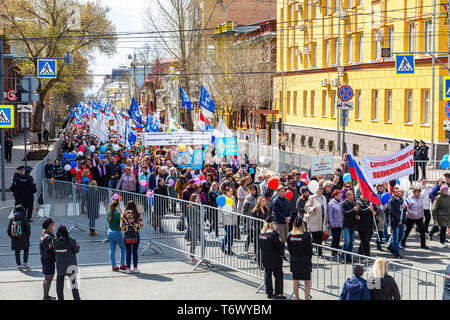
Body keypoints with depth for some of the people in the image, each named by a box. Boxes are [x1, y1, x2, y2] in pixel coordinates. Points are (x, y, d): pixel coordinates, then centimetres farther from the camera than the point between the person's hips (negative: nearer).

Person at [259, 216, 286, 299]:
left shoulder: (262, 233, 2)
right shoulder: (274, 234, -19)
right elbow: (278, 245, -16)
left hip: (265, 258, 7)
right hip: (275, 258, -7)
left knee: (267, 275, 14)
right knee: (278, 275, 4)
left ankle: (269, 293, 18)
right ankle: (278, 293, 3)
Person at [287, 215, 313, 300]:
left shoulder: (290, 235, -6)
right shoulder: (306, 235, -15)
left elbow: (289, 249, 1)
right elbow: (310, 249, -9)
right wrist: (309, 260, 5)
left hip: (294, 261, 3)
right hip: (305, 260, -3)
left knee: (295, 280, 16)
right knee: (307, 281, 9)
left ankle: (297, 298, 26)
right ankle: (307, 298, 6)